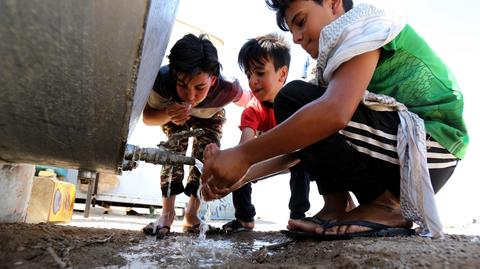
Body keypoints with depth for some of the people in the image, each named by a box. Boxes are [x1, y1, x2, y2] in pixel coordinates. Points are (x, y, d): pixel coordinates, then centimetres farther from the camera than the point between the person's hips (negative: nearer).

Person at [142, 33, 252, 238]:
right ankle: (167, 211, -13)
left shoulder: (228, 88, -44)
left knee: (206, 157, -14)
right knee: (175, 148, -23)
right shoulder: (163, 79, -42)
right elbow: (147, 117, -27)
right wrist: (167, 115, -49)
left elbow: (246, 99, -19)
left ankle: (191, 215, -1)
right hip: (172, 112, 0)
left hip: (210, 117, 1)